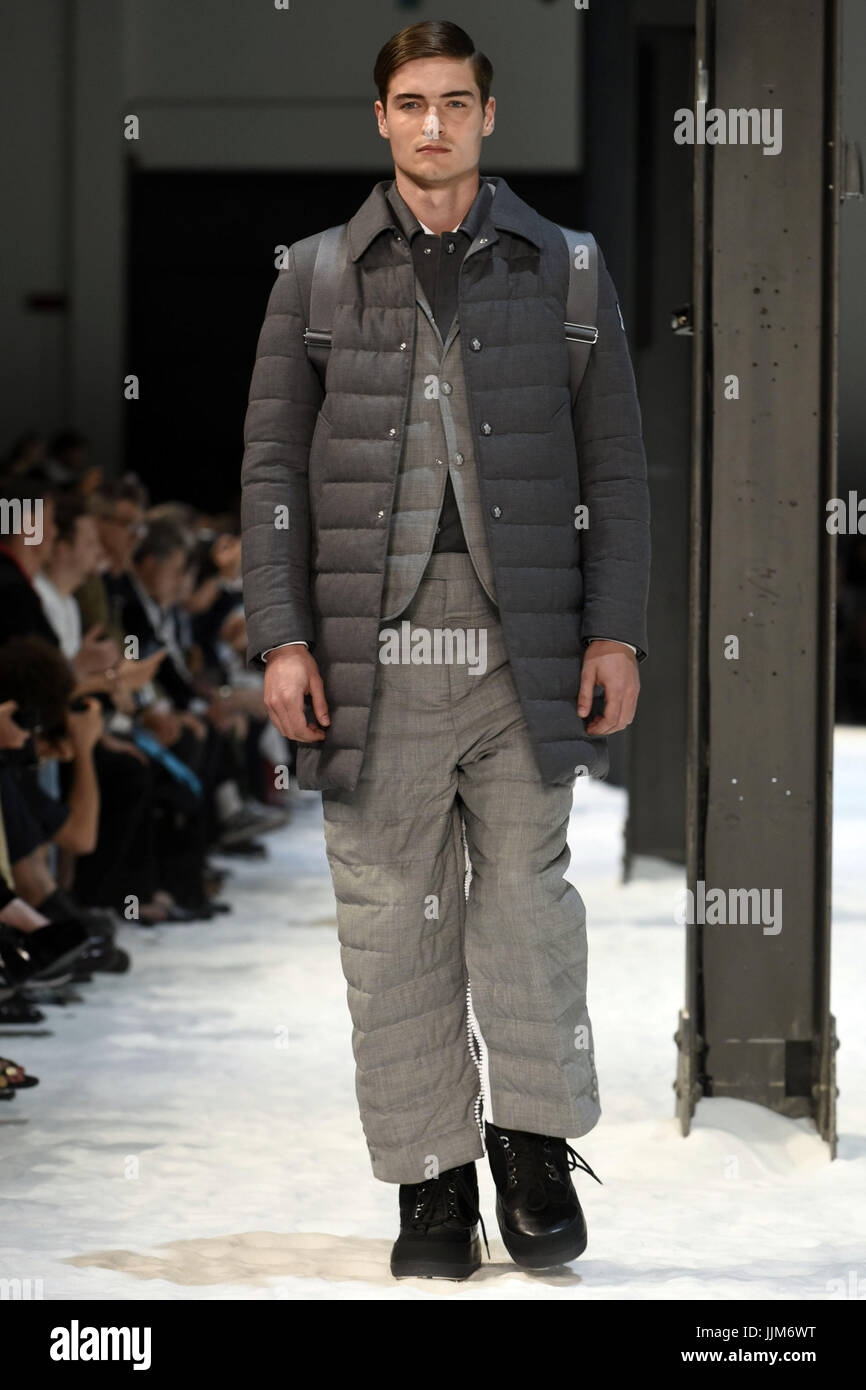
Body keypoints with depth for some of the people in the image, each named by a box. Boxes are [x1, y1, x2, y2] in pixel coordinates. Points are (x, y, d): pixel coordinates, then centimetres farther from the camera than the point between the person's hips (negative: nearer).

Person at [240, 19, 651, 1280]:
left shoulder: (562, 268, 8)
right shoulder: (319, 276, 8)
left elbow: (613, 463, 8)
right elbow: (273, 466, 7)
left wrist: (616, 631, -1)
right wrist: (281, 639, -2)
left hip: (522, 647, 0)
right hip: (375, 651, 0)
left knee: (525, 901, 1)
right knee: (393, 918, 2)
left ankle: (534, 1144, 18)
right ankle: (432, 1178, 11)